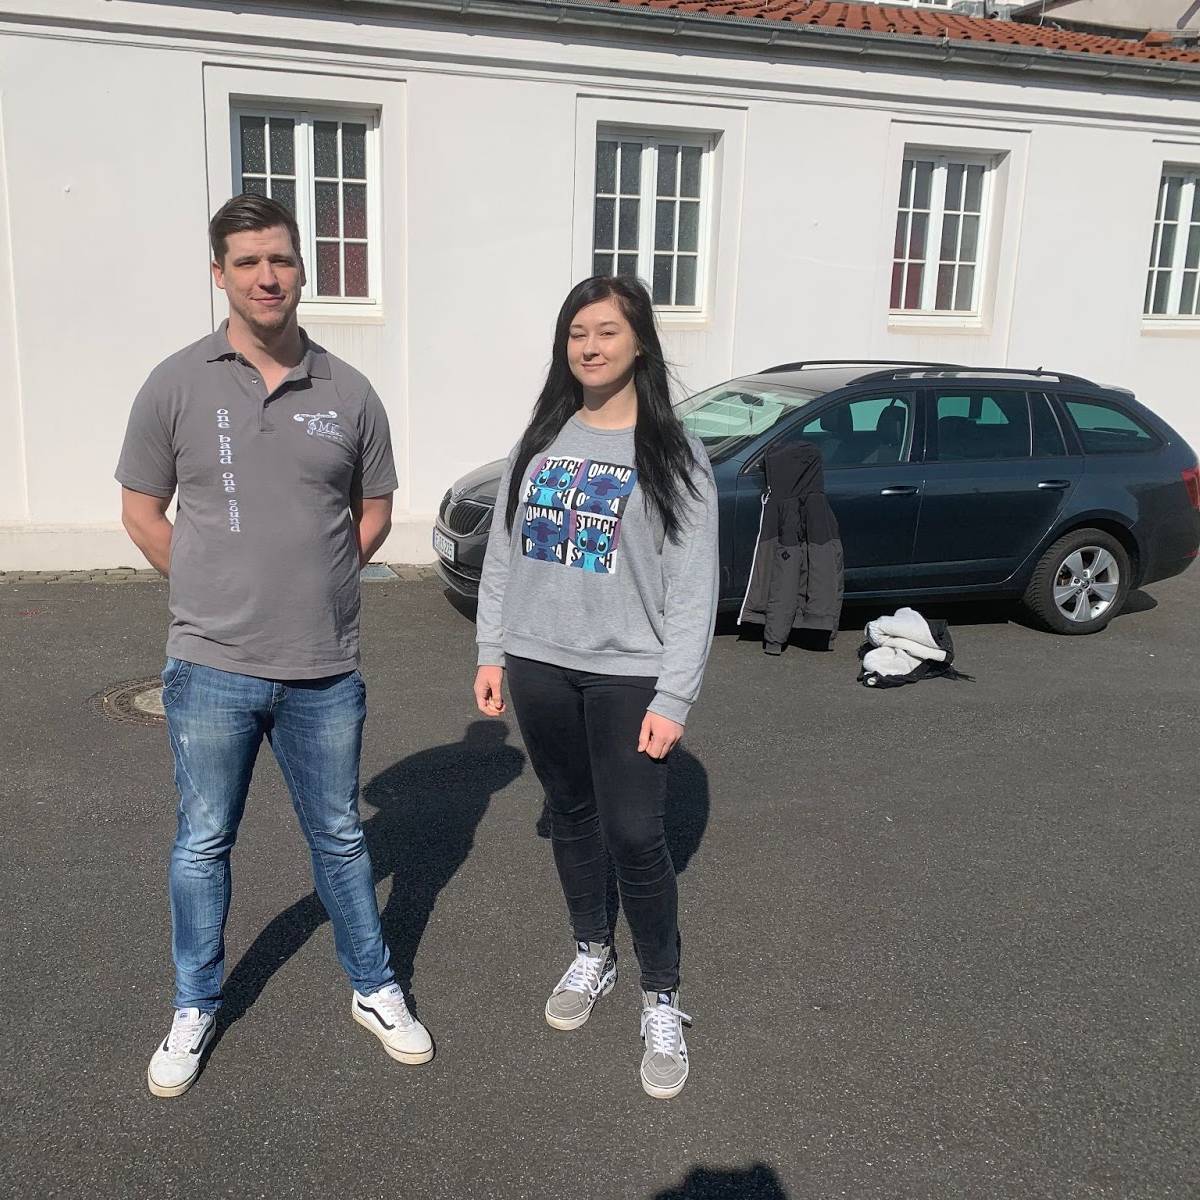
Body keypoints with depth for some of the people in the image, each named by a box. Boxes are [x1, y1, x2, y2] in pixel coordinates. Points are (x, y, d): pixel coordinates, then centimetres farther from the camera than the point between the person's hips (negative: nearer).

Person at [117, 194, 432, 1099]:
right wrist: (217, 592, 0)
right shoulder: (178, 385, -3)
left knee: (340, 837, 15)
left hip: (326, 670, 1)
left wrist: (315, 585, 2)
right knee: (203, 845, 13)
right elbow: (141, 508, 4)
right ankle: (196, 1008, 34)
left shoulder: (348, 393, 0)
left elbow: (374, 512, 9)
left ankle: (375, 990, 33)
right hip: (212, 668, 0)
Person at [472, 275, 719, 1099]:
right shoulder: (542, 440, 7)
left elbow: (693, 588, -10)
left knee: (637, 836, -2)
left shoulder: (672, 454, -6)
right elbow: (503, 554, 11)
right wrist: (492, 651, 7)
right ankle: (592, 958, 37)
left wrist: (673, 697, -15)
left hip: (628, 675, -4)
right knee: (572, 816, 17)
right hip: (539, 666, 5)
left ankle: (663, 1002, 16)